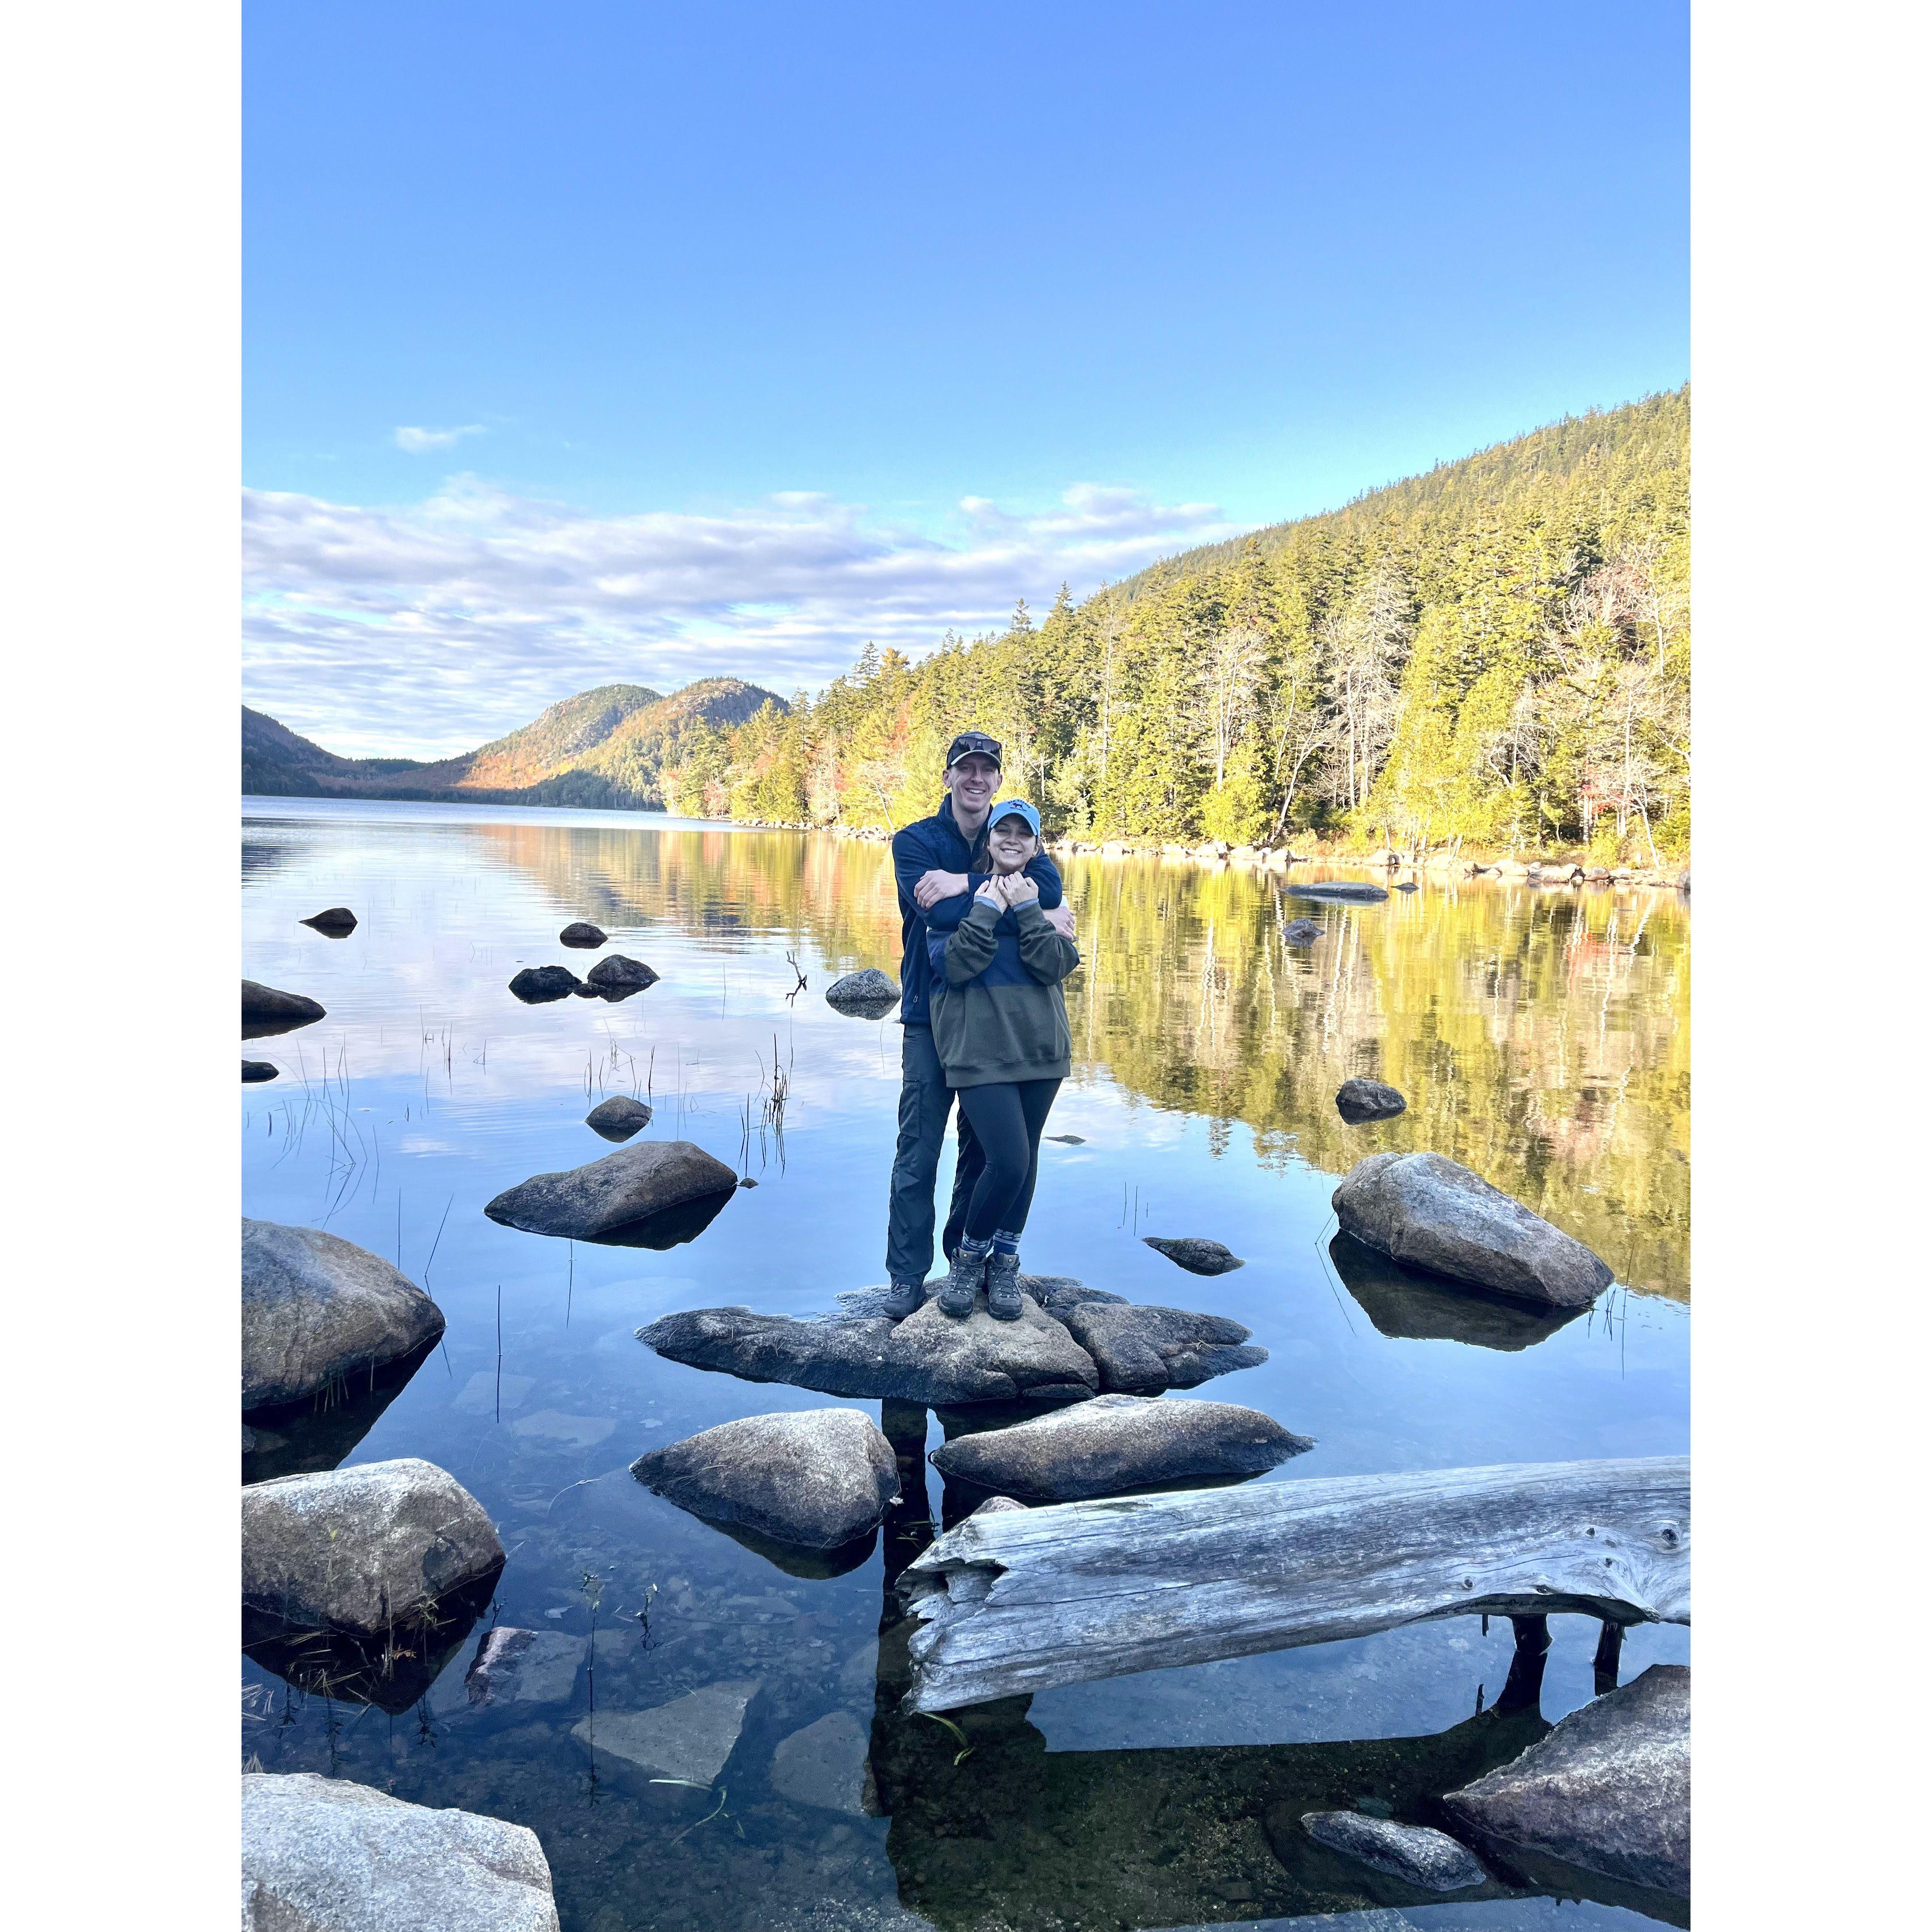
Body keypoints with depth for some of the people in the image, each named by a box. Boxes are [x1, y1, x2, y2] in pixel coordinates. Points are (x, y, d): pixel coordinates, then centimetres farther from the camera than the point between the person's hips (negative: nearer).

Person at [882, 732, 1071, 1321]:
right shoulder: (914, 840, 1)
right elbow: (933, 912, -18)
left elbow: (1049, 885, -15)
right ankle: (907, 1274, 7)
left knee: (986, 1145, 11)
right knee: (918, 1151, -2)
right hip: (932, 1013, -3)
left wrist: (964, 884, -24)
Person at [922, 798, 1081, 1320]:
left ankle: (1004, 1261, 27)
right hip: (979, 1047, -4)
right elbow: (954, 966, -12)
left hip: (1039, 1047, 4)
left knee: (1024, 1160, 10)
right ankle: (970, 1254, 10)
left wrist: (1028, 910, -14)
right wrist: (987, 909, -16)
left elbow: (1055, 966, -6)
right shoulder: (957, 896, 1)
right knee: (1008, 1161, -15)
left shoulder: (1045, 898, 10)